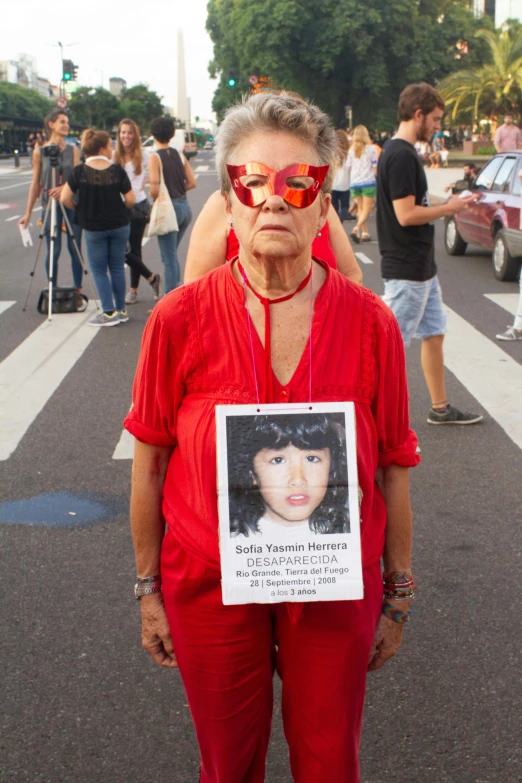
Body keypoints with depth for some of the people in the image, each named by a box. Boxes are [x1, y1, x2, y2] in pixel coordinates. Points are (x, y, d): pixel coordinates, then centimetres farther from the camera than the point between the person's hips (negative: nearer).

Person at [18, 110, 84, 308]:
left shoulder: (73, 150, 5)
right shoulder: (39, 151, 2)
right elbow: (35, 182, 5)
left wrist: (63, 188, -25)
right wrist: (28, 213, 3)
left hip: (72, 204, 1)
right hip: (50, 205, -1)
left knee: (75, 249, 1)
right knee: (53, 251, 0)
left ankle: (78, 293, 10)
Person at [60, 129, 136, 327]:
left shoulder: (79, 171, -10)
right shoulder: (117, 170, -8)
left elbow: (65, 198, -12)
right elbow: (130, 199, -8)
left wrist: (80, 209, 5)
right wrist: (119, 209, 11)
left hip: (93, 227, -2)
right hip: (119, 225, 2)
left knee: (99, 270, 8)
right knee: (117, 267, 13)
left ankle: (109, 313, 3)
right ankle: (121, 310, 17)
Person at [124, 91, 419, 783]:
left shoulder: (371, 323, -11)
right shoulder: (178, 320, -12)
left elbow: (393, 467, -3)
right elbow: (151, 465, -3)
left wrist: (398, 595, 4)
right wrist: (148, 589, 3)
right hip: (210, 588, 0)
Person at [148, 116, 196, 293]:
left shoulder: (155, 158, -11)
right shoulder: (179, 155, 6)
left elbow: (154, 189, -19)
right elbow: (192, 182, 4)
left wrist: (153, 194, 2)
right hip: (185, 207, 6)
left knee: (169, 259, 0)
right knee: (172, 255, 21)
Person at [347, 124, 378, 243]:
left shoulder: (351, 150, 4)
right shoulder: (371, 148, -4)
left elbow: (349, 167, 7)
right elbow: (375, 167, -5)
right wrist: (375, 175, 11)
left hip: (354, 183, 4)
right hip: (368, 182, -4)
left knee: (360, 208, 16)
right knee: (367, 209, -3)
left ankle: (365, 232, 16)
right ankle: (356, 229, -25)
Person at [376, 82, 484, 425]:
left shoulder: (404, 152, 13)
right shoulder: (401, 156, -19)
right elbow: (406, 215, -24)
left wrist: (445, 206, 11)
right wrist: (449, 208, -13)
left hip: (422, 267, 11)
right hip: (406, 270, -11)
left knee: (434, 333, 17)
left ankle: (441, 408, 27)